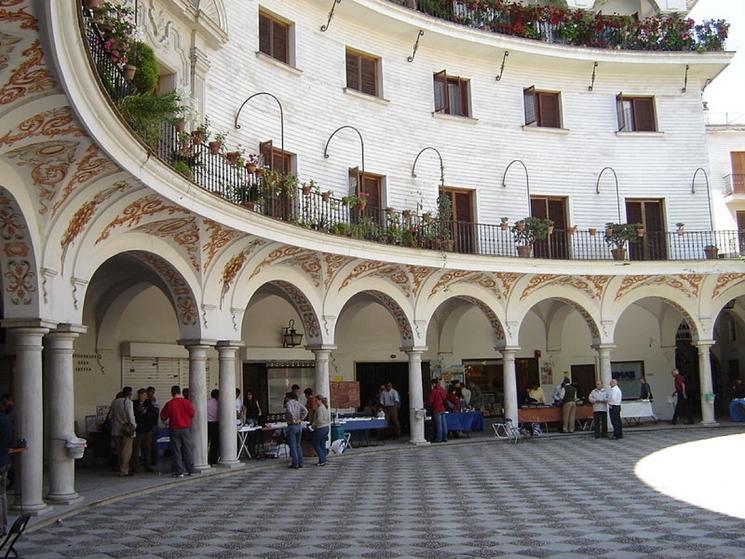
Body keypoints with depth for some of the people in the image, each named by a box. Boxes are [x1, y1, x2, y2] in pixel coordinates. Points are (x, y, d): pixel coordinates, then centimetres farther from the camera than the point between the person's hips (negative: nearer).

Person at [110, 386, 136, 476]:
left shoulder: (114, 402, 10)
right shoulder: (128, 402, -11)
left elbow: (112, 416, 14)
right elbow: (130, 416, -14)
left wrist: (113, 426, 20)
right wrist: (134, 426, -3)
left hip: (116, 430, 7)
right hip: (127, 429, -7)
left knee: (120, 450, 12)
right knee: (127, 450, -2)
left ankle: (122, 468, 18)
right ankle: (124, 470, -3)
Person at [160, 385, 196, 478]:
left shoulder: (169, 404, -8)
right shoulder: (186, 402, -5)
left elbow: (163, 417, 0)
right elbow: (192, 414, 2)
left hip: (175, 429, -2)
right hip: (186, 428, 2)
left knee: (176, 450, 3)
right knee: (187, 449, 10)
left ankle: (179, 471, 0)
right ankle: (191, 469, 13)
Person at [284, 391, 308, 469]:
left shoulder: (288, 403, -7)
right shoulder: (298, 403, 12)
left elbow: (290, 411, -27)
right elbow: (305, 411, 2)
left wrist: (293, 420, -17)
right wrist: (300, 419, 1)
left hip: (292, 426, -7)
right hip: (299, 425, 7)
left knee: (293, 446, -1)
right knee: (298, 445, 15)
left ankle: (295, 464, 0)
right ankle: (300, 463, 15)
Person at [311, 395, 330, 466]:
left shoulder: (320, 408, -17)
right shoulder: (326, 408, 11)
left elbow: (319, 419, -24)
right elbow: (329, 419, 17)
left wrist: (314, 425, -9)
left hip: (320, 428, -9)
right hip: (326, 427, 9)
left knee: (316, 444, 1)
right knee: (322, 444, 13)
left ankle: (322, 460, -3)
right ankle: (323, 460, 14)